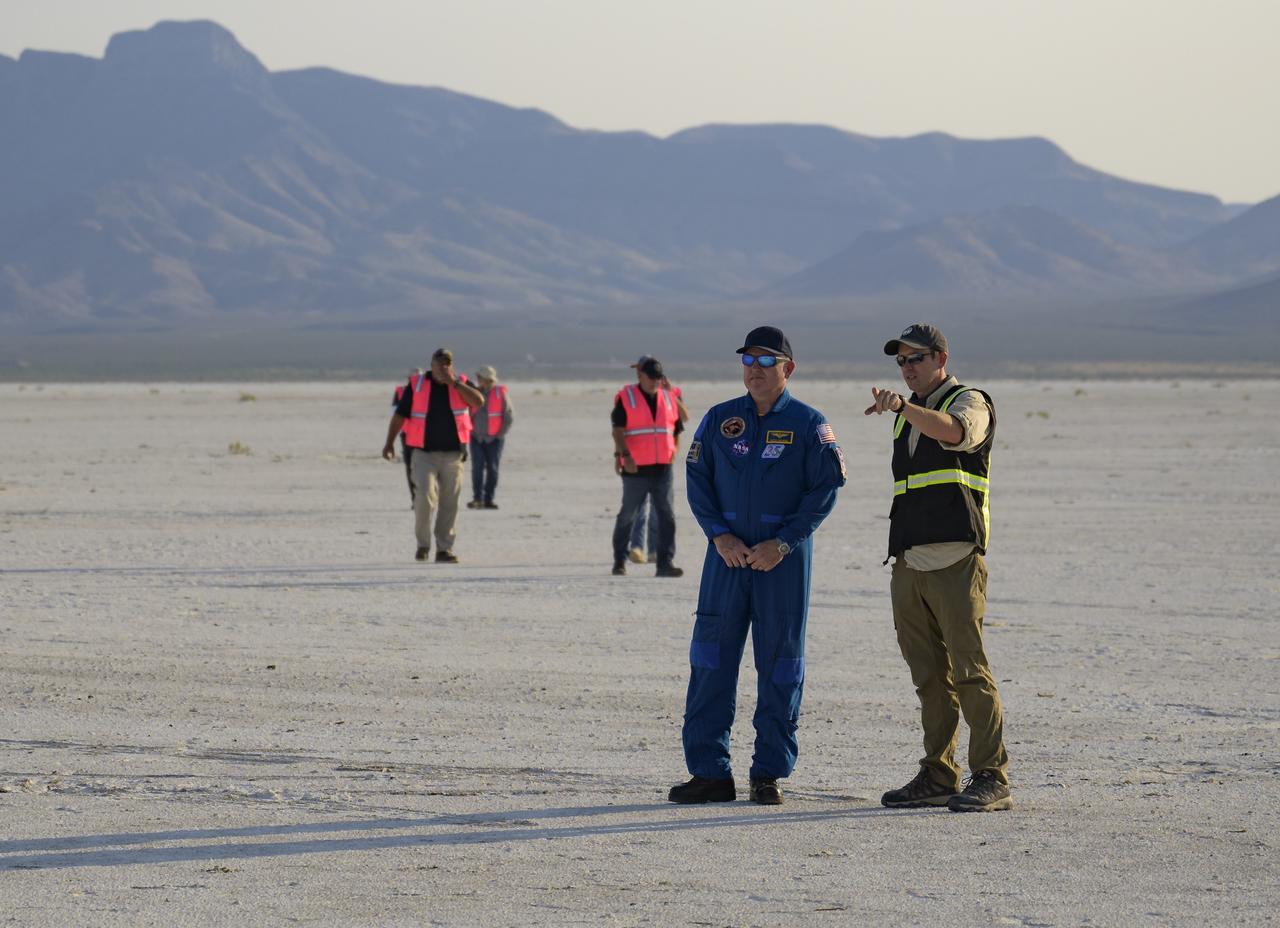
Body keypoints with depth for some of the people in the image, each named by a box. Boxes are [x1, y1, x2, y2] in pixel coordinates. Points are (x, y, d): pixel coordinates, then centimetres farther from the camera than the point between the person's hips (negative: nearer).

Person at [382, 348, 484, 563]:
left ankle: (444, 549, 12)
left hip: (452, 454, 2)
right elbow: (399, 415, 4)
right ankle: (423, 544, 1)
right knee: (424, 497, -17)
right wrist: (389, 443, -4)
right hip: (424, 454, -2)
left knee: (449, 503, 3)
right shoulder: (416, 386, 2)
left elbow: (478, 401, -13)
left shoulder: (462, 384, 5)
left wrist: (453, 382, -16)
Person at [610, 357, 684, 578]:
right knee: (628, 516, 5)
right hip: (636, 470, -4)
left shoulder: (668, 399, 12)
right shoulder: (626, 398, -2)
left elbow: (676, 429, 21)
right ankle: (619, 561, 19)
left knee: (666, 517, -5)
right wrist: (624, 455, -24)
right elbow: (617, 430, -11)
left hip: (662, 469, 4)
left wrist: (672, 454, 15)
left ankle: (665, 563, -7)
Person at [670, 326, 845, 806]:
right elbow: (697, 480, 8)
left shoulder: (808, 424, -1)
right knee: (710, 659, -2)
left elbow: (825, 488, -4)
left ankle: (770, 773, 10)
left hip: (784, 560, -2)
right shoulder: (719, 420, 7)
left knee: (780, 667, 2)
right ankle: (709, 771, 2)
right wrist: (719, 535, -7)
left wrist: (782, 543, -12)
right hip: (727, 555, 2)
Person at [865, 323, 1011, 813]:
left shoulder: (970, 402, 0)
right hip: (910, 564, 8)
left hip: (956, 561, -7)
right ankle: (937, 777, 12)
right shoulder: (907, 417, 23)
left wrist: (903, 407, -40)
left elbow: (954, 432, -25)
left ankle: (991, 778, -9)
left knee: (969, 671, -10)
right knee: (929, 677, 8)